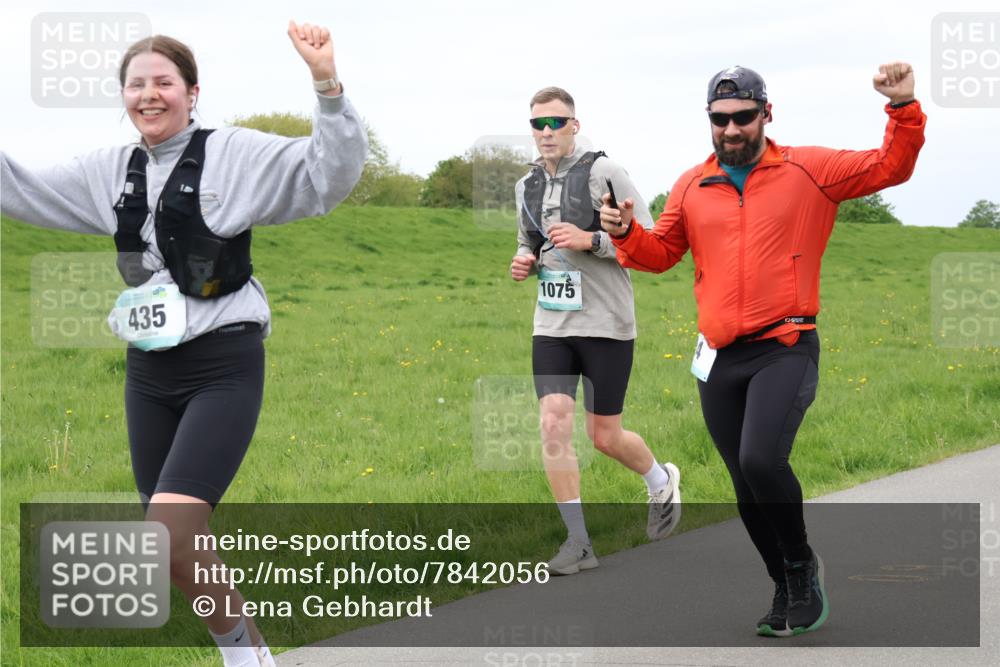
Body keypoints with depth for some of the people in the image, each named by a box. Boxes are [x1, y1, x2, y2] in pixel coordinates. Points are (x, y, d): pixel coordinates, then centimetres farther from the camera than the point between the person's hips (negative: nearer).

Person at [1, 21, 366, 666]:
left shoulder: (235, 154, -6)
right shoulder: (112, 171, 10)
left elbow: (329, 175, -15)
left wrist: (327, 83, -29)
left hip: (223, 369, -6)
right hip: (148, 371, 6)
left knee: (167, 539, -21)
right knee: (182, 546, 12)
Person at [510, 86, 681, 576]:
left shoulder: (603, 173, -9)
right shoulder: (527, 186, 10)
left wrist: (589, 240, -22)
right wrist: (524, 261, 5)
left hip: (606, 324, -5)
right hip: (552, 326, 5)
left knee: (605, 437, 5)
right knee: (553, 425, -10)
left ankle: (662, 481, 38)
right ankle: (577, 543, -2)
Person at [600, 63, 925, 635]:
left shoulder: (810, 170, 2)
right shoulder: (692, 187, 11)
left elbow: (891, 167, 1)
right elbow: (662, 253, 19)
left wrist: (903, 108, -14)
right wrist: (627, 234, -1)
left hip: (786, 350, -4)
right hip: (719, 360, 4)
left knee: (761, 460, -25)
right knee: (748, 491, 9)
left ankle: (802, 563, 0)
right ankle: (788, 589, 30)